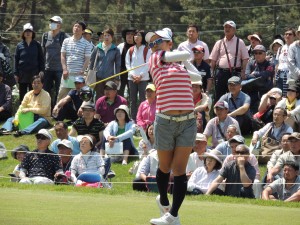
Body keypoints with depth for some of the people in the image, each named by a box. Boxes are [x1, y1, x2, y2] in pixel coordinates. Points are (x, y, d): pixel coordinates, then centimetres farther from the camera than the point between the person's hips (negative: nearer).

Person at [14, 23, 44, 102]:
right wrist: (16, 73, 2)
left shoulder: (37, 45, 5)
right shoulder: (19, 46, 6)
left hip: (34, 73, -1)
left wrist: (42, 70, -3)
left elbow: (41, 58, 7)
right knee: (22, 94, 4)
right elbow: (16, 60, 7)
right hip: (22, 74, 1)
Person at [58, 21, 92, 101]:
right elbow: (63, 56, 9)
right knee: (62, 95, 2)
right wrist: (64, 69, -3)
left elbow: (87, 59, -1)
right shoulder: (66, 41, 10)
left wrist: (82, 71, -13)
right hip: (67, 74, 3)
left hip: (78, 74, -3)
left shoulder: (86, 44, 2)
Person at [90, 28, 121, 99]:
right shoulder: (97, 48, 5)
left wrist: (116, 79, 2)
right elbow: (91, 61, 10)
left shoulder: (115, 50, 3)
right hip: (98, 77, 1)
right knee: (99, 96, 5)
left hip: (110, 77, -1)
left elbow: (118, 65, 7)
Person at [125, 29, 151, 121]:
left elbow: (148, 64, -4)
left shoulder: (147, 50, 0)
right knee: (133, 100, 5)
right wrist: (132, 75, -5)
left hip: (143, 78, -4)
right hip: (132, 78, 4)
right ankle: (133, 119, 8)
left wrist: (140, 75, -11)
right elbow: (127, 64, 9)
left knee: (143, 99, -6)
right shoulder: (130, 50, 11)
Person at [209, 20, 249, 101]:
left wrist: (243, 72, -7)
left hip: (235, 73, -2)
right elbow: (213, 59, 13)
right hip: (221, 72, 2)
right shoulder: (219, 43, 12)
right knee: (219, 95, 3)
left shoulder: (240, 42, 6)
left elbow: (245, 59, 2)